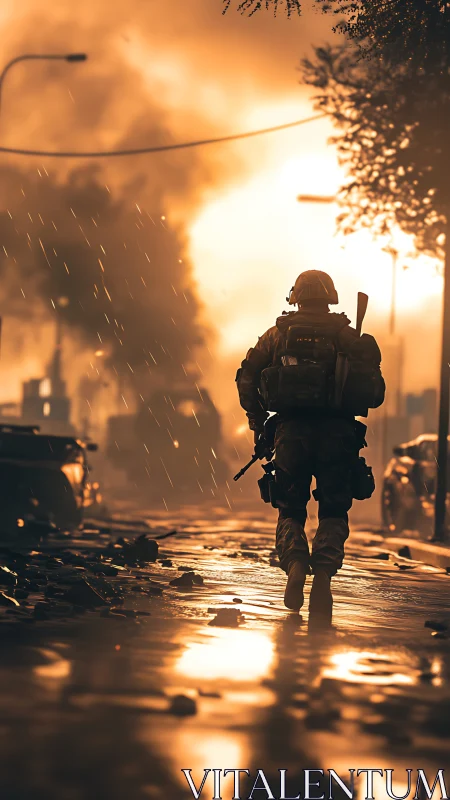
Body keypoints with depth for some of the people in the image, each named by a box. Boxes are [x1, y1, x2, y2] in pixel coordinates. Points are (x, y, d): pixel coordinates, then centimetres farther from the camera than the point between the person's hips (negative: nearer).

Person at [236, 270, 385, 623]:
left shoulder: (279, 333, 12)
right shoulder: (348, 336, 9)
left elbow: (246, 377, 6)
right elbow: (375, 391, 4)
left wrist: (258, 422, 14)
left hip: (291, 431, 1)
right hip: (338, 432, 0)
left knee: (290, 511, 13)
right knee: (333, 514, 8)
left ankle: (295, 563, -14)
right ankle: (323, 576, -15)